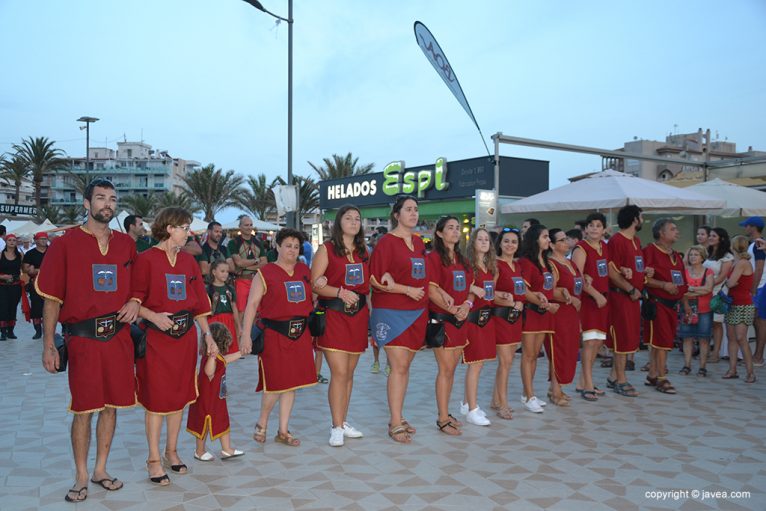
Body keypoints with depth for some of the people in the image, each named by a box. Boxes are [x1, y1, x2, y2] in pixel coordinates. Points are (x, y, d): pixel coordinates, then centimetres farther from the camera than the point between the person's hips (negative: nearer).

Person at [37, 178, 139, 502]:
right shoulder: (65, 244, -3)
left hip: (118, 337, 4)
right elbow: (51, 299, -4)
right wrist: (48, 345, -8)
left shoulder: (126, 244, 7)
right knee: (84, 409, 3)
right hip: (82, 339, -3)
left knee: (112, 405, 10)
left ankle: (100, 470, 26)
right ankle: (81, 478, 20)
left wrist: (134, 302, -3)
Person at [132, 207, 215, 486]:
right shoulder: (146, 259, -7)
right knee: (156, 397, 1)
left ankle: (172, 450, 27)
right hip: (156, 336, -5)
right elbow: (134, 300, -9)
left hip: (185, 335, 5)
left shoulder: (188, 260, 9)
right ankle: (154, 458, 14)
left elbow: (198, 301, 10)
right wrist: (153, 316, -25)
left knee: (181, 394, 11)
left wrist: (207, 335, 7)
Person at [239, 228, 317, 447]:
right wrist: (246, 334, -16)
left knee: (292, 382, 9)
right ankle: (262, 424, 23)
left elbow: (312, 298, 23)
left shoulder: (304, 270, 12)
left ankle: (283, 431, 21)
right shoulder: (265, 273, -4)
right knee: (276, 383, -4)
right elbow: (252, 304, -9)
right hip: (275, 334, -5)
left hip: (300, 333, 5)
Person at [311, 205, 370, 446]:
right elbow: (314, 284, -8)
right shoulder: (327, 249, -2)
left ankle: (343, 422, 22)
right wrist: (341, 292, -19)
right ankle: (337, 427, 1)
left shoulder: (363, 251, 14)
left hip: (358, 315, 5)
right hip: (334, 315, -5)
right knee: (339, 372, -9)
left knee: (349, 373, 11)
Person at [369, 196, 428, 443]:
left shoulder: (419, 242, 12)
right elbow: (376, 280, -12)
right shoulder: (386, 242, -8)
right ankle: (396, 424, 1)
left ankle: (397, 418, 21)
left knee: (404, 366, 11)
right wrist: (407, 290, -15)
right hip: (392, 313, -6)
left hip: (417, 312, 7)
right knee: (399, 367, -7)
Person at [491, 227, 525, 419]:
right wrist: (511, 302, -20)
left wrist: (520, 303, 3)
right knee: (506, 361, -5)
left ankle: (496, 400, 22)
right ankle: (503, 404, 5)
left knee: (506, 360, 12)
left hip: (516, 316, 7)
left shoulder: (518, 266, 13)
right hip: (501, 315, -7)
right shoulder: (496, 265, -10)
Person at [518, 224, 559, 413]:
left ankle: (527, 393, 20)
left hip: (544, 313, 8)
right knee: (528, 355, -2)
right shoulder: (526, 262, -10)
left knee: (535, 354, 12)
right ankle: (529, 397, 2)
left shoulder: (546, 262, 15)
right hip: (530, 311, -8)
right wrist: (545, 304, -15)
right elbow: (523, 290, -16)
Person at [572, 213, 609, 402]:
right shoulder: (581, 248, -10)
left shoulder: (605, 247, 13)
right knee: (590, 341, -10)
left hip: (602, 297, 8)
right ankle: (588, 386, -3)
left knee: (598, 341, 11)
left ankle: (583, 383, 21)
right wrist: (595, 294, -19)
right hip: (586, 299, -8)